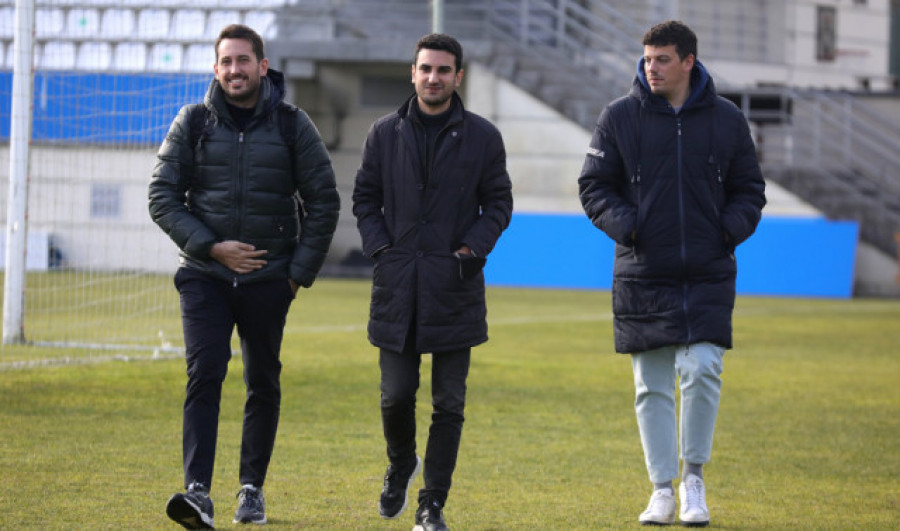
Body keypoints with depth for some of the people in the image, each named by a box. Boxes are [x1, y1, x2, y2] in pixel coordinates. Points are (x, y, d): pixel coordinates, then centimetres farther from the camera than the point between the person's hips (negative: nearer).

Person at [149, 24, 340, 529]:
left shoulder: (292, 125, 0)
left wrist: (301, 272, -1)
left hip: (268, 279, 1)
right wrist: (209, 246, -11)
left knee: (264, 384, 8)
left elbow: (324, 202, 4)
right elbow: (163, 197, 1)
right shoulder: (194, 123, 1)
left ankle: (252, 488, 21)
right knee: (204, 375, -14)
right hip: (205, 277, -1)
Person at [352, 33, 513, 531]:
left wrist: (472, 249, -6)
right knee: (396, 395, -1)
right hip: (397, 285, 1)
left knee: (449, 402, 0)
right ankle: (401, 464, 30)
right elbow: (365, 197, 12)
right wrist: (379, 247, -1)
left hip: (455, 286, -1)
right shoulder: (385, 132, 6)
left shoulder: (482, 136, 3)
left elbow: (498, 202, 7)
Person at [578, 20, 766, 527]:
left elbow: (749, 188, 11)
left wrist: (731, 229, -7)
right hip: (642, 275, 0)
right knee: (652, 386, 2)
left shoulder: (726, 119, 4)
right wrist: (624, 224, -11)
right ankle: (663, 489, 11)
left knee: (702, 370, -12)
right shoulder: (619, 117, 2)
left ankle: (694, 477, 5)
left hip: (709, 275, 0)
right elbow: (594, 186, 6)